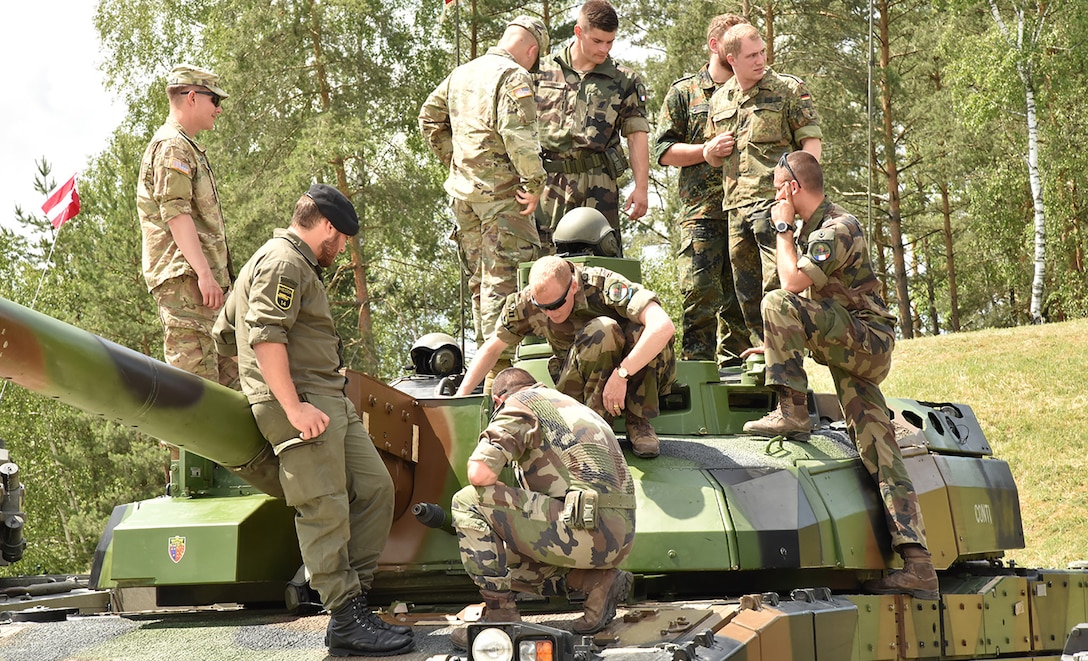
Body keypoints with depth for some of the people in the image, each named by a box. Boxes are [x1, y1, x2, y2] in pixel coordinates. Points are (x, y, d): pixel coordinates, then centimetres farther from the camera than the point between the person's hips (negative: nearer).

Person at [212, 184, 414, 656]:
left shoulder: (297, 265, 26)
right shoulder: (283, 262, -7)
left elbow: (224, 335, 30)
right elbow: (265, 335, -21)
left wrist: (270, 377, 31)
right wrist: (293, 405, -25)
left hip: (330, 401, 11)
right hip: (301, 403, -11)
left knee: (374, 488, 6)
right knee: (325, 510, -11)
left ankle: (354, 593, 7)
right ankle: (346, 621, -12)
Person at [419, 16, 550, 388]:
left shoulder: (461, 74, 15)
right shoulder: (514, 76, -11)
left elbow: (428, 117, 24)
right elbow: (517, 133, -24)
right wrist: (534, 181, -19)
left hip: (462, 190, 8)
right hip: (501, 190, -8)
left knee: (479, 277, 16)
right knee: (504, 275, -6)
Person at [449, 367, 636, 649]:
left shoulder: (519, 404, 2)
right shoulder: (572, 406, 30)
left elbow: (479, 474, -11)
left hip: (588, 530, -9)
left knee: (468, 502, -3)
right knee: (503, 559, 24)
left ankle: (500, 617, -5)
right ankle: (598, 581, 9)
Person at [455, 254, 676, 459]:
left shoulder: (604, 286, -27)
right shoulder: (526, 304, -15)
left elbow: (664, 326, -40)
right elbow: (491, 349, 2)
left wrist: (621, 375, -41)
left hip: (637, 375, -1)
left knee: (643, 327, -34)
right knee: (603, 329, -32)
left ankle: (638, 421, -17)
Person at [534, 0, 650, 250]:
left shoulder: (624, 82, 9)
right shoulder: (542, 71, 11)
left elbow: (637, 135, 6)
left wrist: (641, 187, -4)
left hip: (598, 185, 0)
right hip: (548, 182, 1)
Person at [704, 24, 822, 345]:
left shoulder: (789, 89, 2)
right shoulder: (720, 100, 17)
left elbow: (812, 140, -3)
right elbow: (711, 157, 28)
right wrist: (712, 150, 3)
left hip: (774, 199, -6)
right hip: (737, 206, 6)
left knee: (777, 285, -12)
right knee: (747, 292, 10)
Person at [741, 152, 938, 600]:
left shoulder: (838, 228, -12)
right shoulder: (812, 230, 18)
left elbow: (793, 282, -23)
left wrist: (783, 228, -10)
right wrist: (781, 346, 26)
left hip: (867, 342, -9)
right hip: (849, 348, 9)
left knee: (777, 304, -21)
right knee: (880, 457, -1)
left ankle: (791, 412, -19)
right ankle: (917, 567, -8)